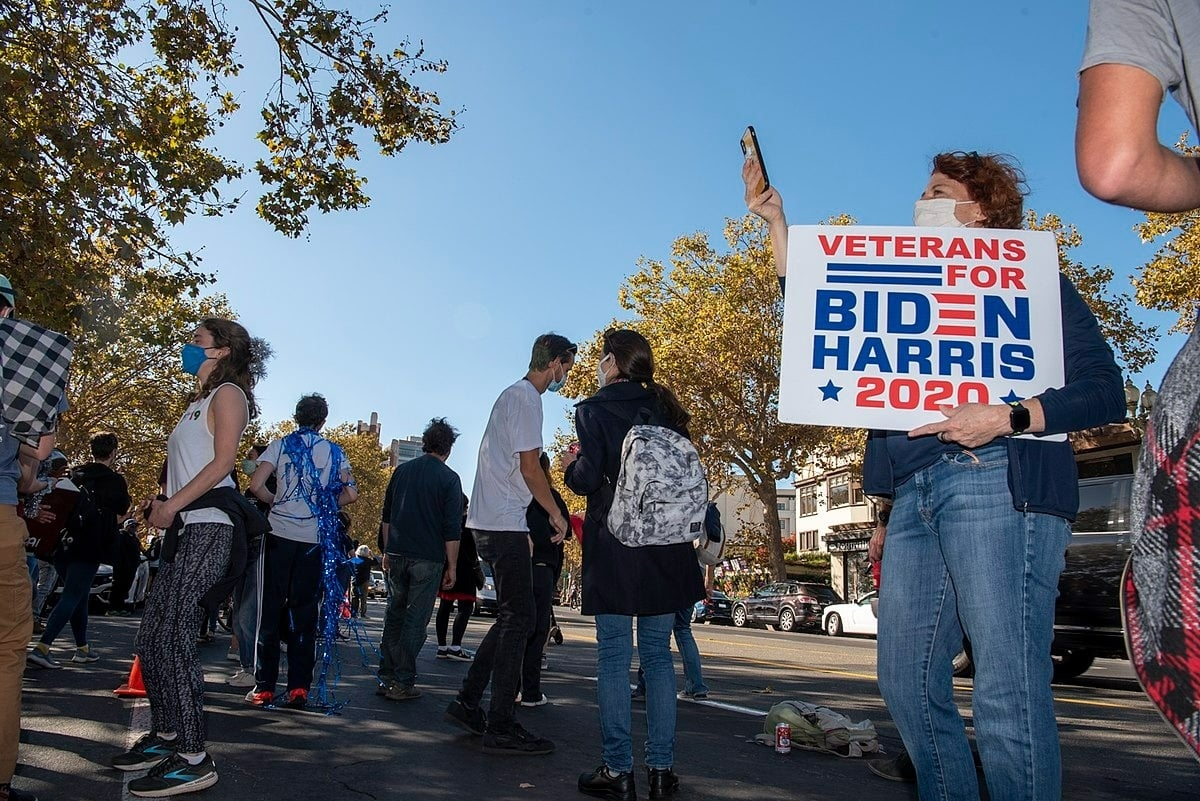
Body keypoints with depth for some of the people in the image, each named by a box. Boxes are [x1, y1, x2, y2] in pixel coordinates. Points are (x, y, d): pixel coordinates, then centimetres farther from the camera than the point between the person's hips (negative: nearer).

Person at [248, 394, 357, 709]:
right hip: (314, 539, 1)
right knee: (304, 613, 6)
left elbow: (256, 486, -8)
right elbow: (351, 493, 1)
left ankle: (264, 687, 8)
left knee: (270, 610, 6)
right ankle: (299, 688, 7)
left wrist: (276, 501, 10)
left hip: (280, 534, -1)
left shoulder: (280, 445, 3)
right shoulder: (334, 452, 7)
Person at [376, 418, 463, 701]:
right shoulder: (449, 478, -6)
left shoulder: (402, 471, 9)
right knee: (416, 619, 2)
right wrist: (452, 566, -2)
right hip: (428, 559, -5)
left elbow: (386, 516, 14)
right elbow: (452, 528, -9)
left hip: (397, 554, 5)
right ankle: (402, 682, 3)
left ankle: (386, 677, 18)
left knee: (394, 614, 15)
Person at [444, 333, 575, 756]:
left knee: (511, 618, 14)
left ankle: (467, 703, 19)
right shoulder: (527, 399, -11)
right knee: (518, 621, -6)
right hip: (505, 525, -10)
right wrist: (556, 514, -4)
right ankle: (501, 727, -2)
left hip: (490, 523, 10)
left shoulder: (512, 395, 20)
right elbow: (530, 468, -16)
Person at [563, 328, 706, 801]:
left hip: (614, 546, -5)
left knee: (613, 657, 2)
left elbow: (588, 478, -12)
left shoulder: (595, 409, -3)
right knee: (658, 656, 10)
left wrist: (570, 467, 8)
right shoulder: (665, 409, 12)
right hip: (667, 548, 5)